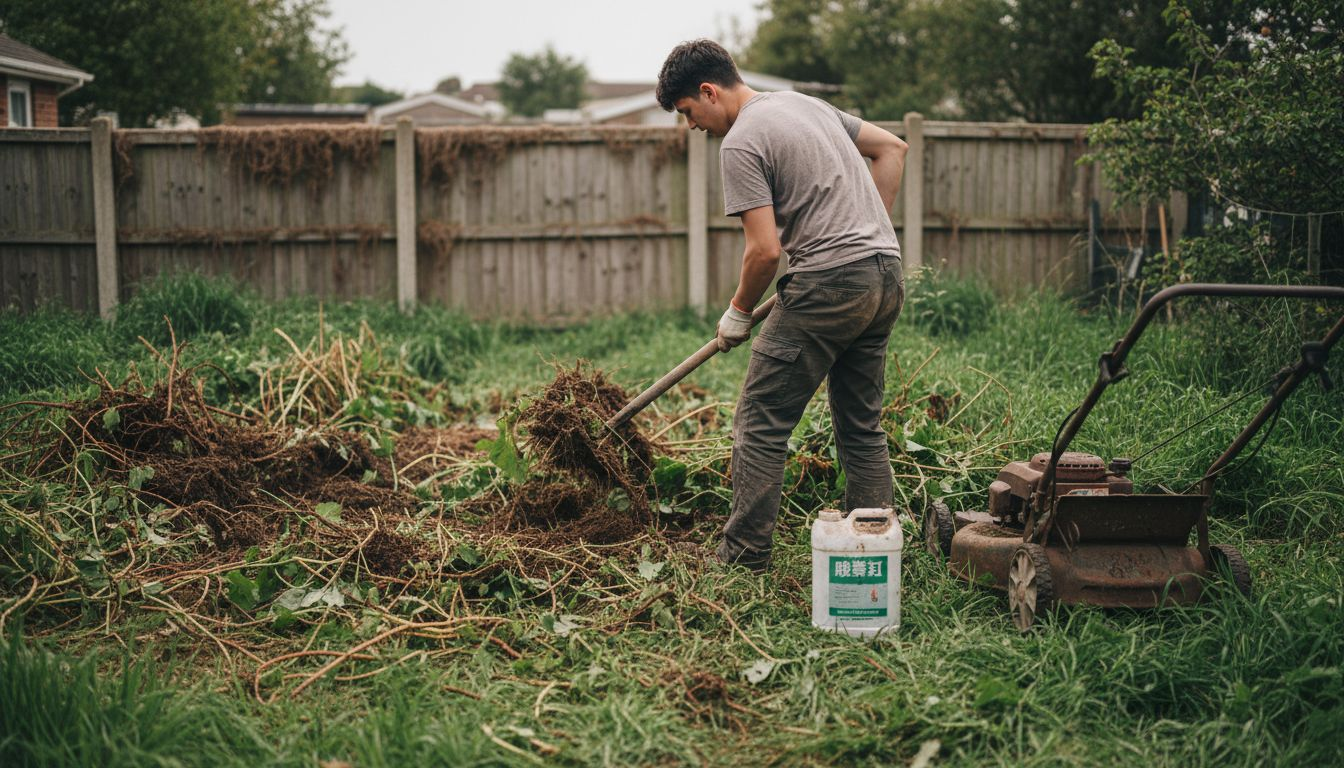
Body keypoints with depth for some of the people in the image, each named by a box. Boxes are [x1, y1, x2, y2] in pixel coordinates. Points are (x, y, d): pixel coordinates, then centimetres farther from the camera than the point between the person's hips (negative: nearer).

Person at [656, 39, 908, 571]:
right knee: (862, 426, 16)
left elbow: (765, 251, -15)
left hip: (830, 283, -9)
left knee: (761, 425, -1)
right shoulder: (807, 103, 18)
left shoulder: (741, 143, -9)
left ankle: (744, 558, 2)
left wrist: (738, 313, 1)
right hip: (887, 277, 9)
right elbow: (892, 147, 24)